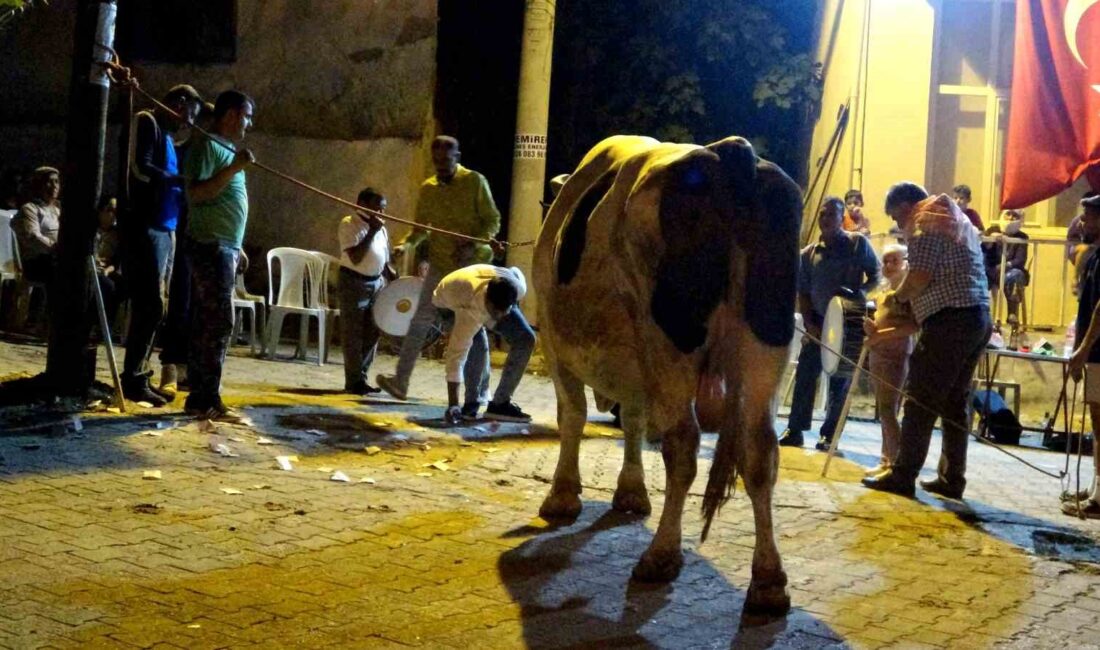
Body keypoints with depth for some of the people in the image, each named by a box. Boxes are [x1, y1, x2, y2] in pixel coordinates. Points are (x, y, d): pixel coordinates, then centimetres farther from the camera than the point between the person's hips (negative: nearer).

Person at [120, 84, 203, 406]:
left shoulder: (166, 135, 22)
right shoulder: (146, 122, -4)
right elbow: (140, 169, -17)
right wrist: (180, 179, -11)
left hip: (165, 229, 9)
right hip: (145, 228, -9)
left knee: (152, 305, 9)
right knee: (150, 305, -11)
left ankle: (137, 375, 14)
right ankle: (132, 379, -6)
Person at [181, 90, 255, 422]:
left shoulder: (228, 150, 21)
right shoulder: (207, 147, -8)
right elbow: (195, 192, -20)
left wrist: (237, 248, 24)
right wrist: (233, 169, -25)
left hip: (225, 247, 10)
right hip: (210, 245, -10)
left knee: (207, 323, 8)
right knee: (219, 322, -12)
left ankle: (199, 397, 11)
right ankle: (208, 400, -10)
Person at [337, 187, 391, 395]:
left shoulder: (380, 228, 11)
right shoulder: (349, 225, -11)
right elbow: (356, 258, -21)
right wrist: (371, 232, -22)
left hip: (377, 283, 7)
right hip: (354, 283, -7)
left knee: (372, 333, 9)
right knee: (353, 335, -3)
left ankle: (362, 377, 18)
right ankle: (353, 381, 3)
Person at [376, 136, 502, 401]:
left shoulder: (475, 181, -4)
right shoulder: (427, 188, 8)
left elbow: (493, 220, -5)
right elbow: (422, 226, 14)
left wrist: (473, 245, -20)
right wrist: (406, 244, -7)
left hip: (472, 264, -3)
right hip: (440, 264, 3)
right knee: (421, 319, -5)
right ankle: (401, 380, -4)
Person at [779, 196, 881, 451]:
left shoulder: (858, 243, -2)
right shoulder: (808, 254, 5)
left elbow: (876, 275, 0)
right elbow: (803, 292, 7)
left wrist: (861, 292, -20)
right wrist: (809, 323, -5)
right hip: (819, 322, 3)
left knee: (840, 380, 0)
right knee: (805, 375, -1)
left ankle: (829, 435, 6)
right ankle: (794, 431, 5)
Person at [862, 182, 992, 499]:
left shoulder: (925, 224, -6)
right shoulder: (957, 221, 24)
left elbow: (920, 277, -17)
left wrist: (897, 297, 0)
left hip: (950, 321, -10)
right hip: (978, 318, 10)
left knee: (920, 402, -6)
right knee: (954, 404, 12)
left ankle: (902, 476, -4)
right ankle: (951, 479, 13)